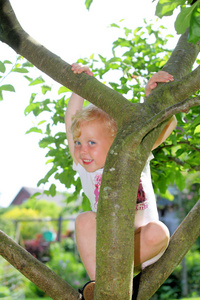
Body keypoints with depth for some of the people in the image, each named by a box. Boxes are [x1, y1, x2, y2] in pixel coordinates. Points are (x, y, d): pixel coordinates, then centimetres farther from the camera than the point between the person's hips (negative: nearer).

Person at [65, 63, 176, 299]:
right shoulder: (85, 169, 2)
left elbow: (167, 124, -3)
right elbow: (72, 122, -6)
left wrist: (152, 93, -15)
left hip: (141, 245, -1)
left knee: (158, 232, -33)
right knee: (84, 220, -27)